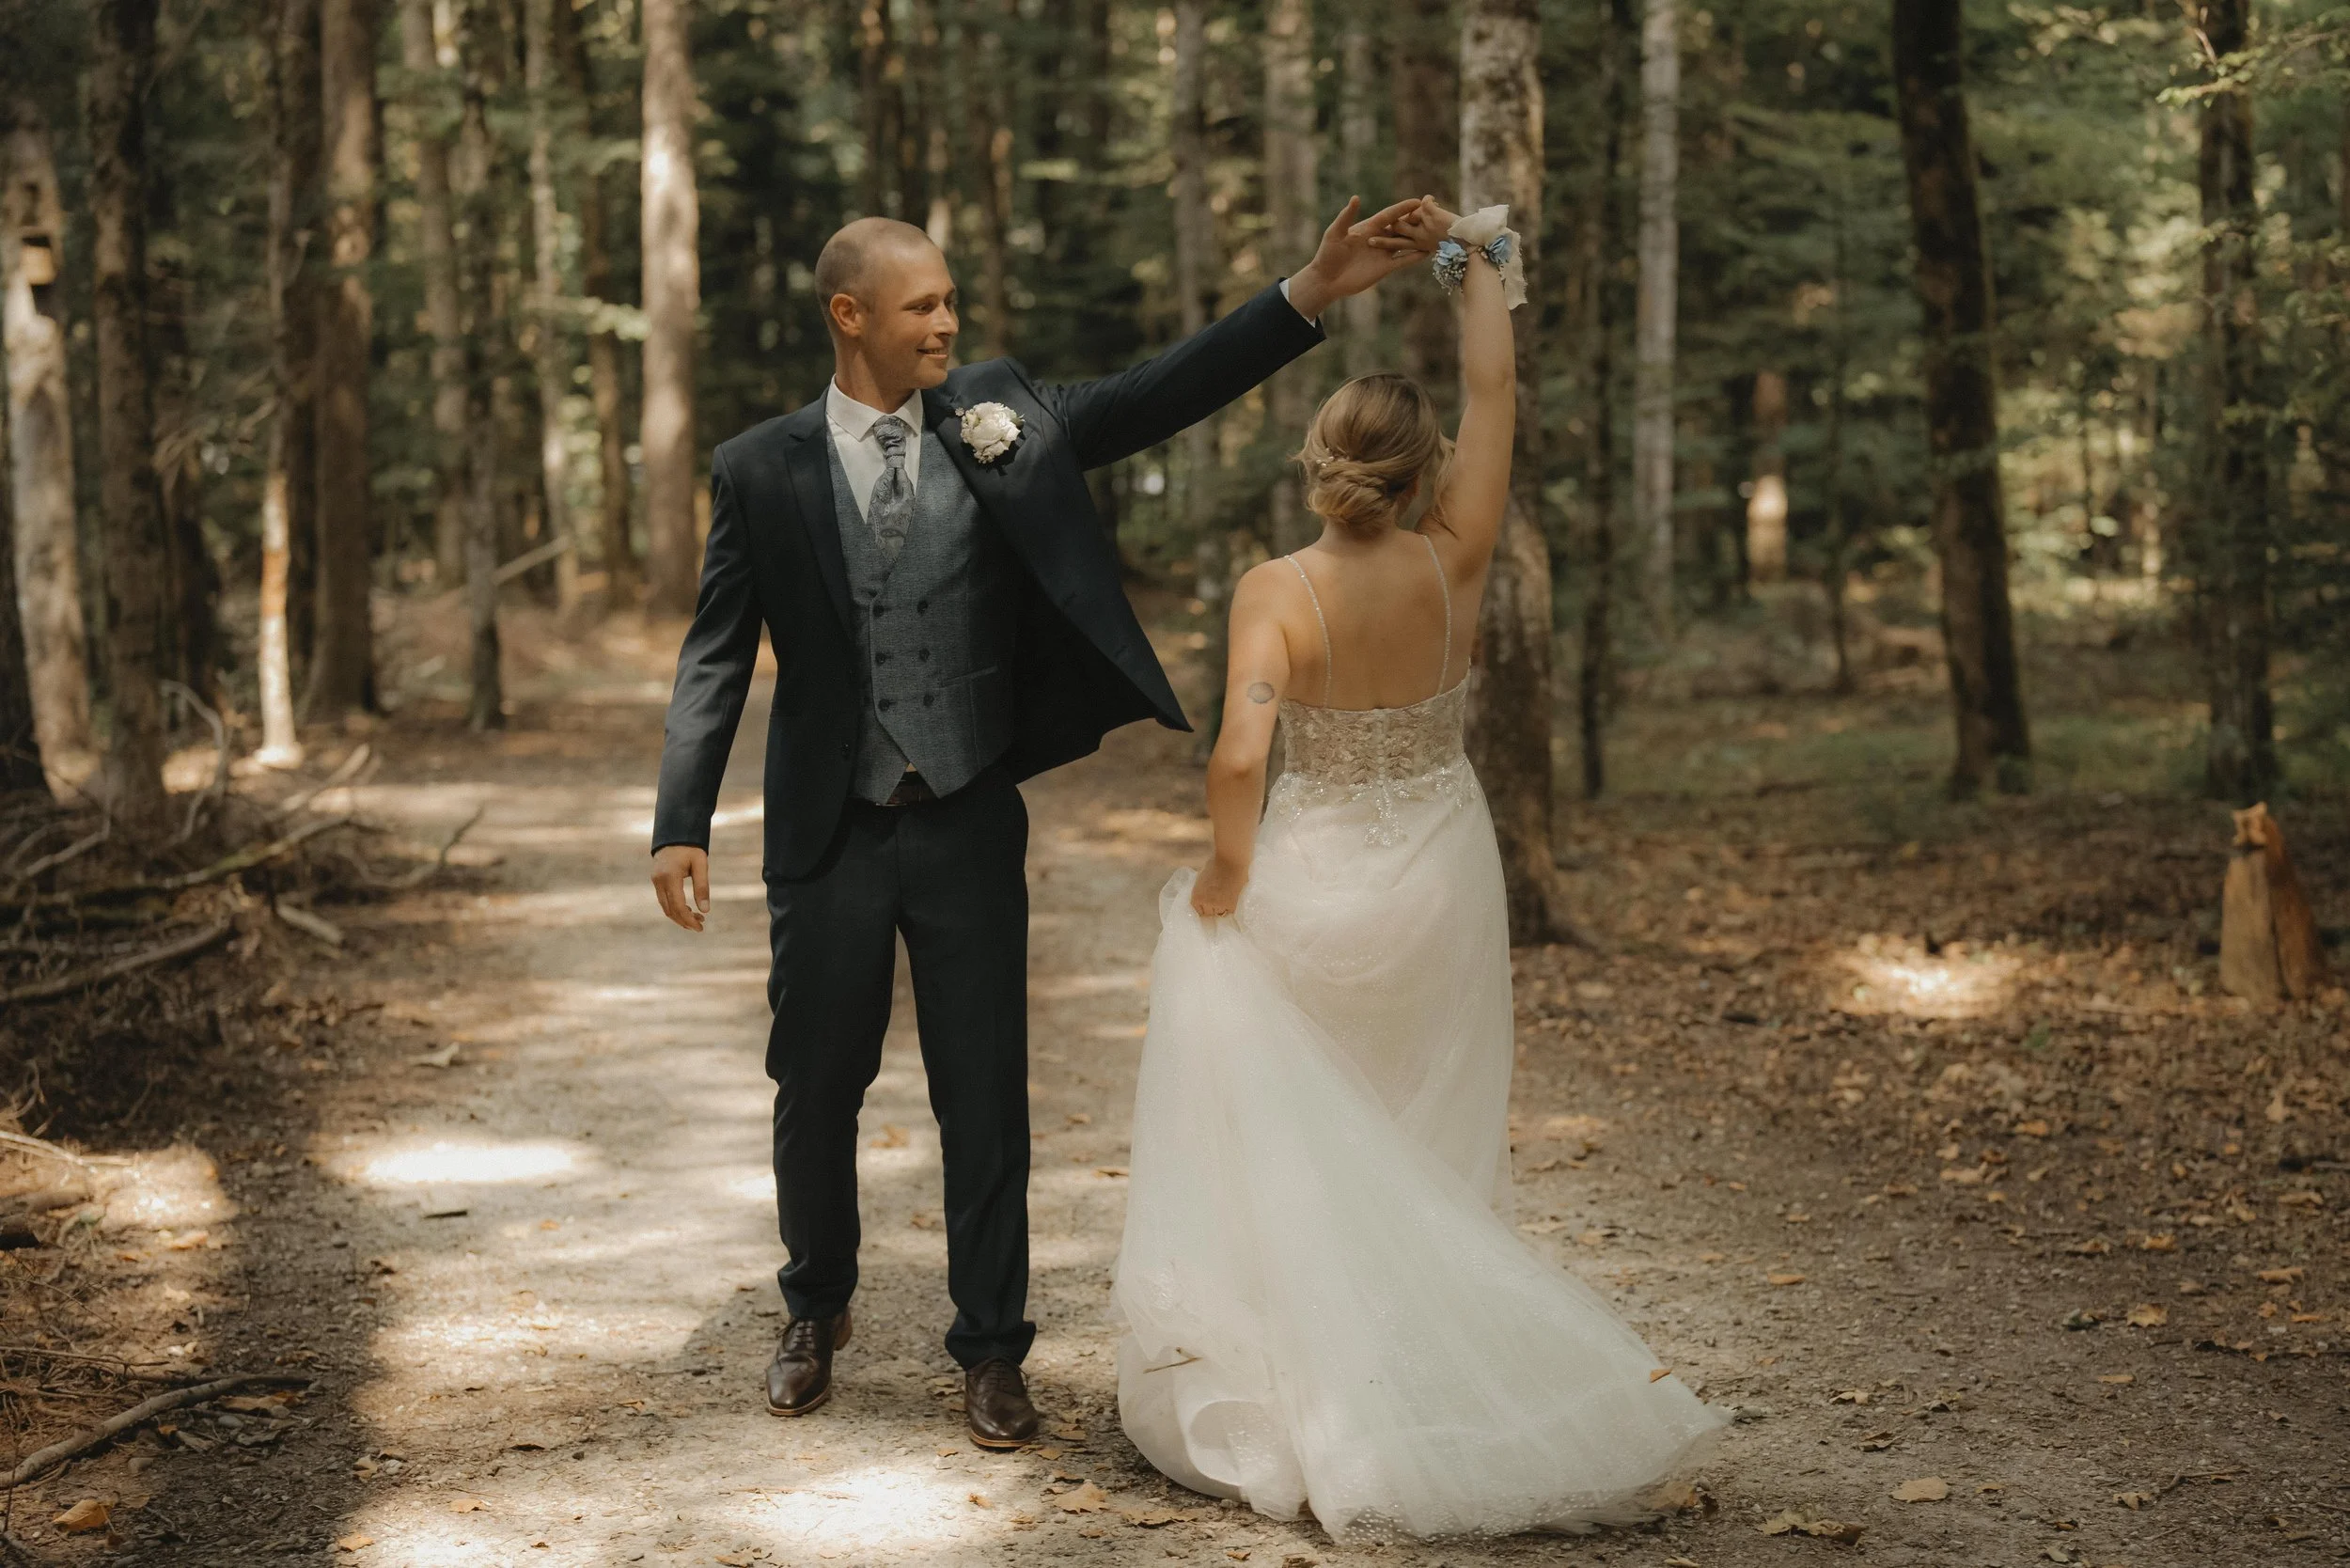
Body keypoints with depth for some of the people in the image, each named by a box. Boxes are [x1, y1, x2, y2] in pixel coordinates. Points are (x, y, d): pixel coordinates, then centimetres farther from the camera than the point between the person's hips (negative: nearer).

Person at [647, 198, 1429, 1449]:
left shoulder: (997, 419, 0)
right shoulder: (763, 471, -4)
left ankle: (990, 1350, 20)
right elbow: (717, 653, -2)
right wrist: (680, 825, -9)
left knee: (985, 1095, 5)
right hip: (830, 834, 0)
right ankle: (817, 1311, 37)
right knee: (817, 1085, 13)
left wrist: (1309, 294, -14)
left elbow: (1159, 397, -4)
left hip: (969, 827, 1)